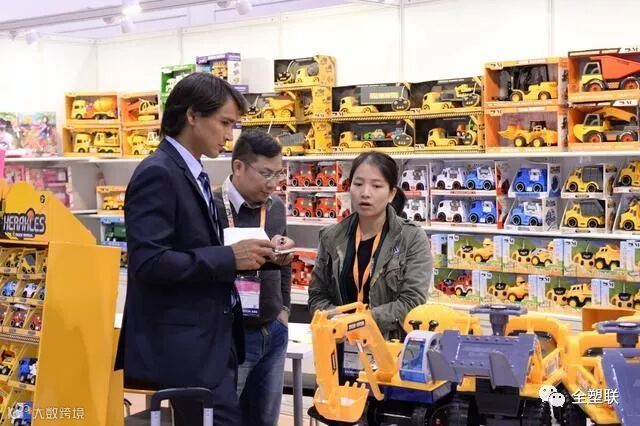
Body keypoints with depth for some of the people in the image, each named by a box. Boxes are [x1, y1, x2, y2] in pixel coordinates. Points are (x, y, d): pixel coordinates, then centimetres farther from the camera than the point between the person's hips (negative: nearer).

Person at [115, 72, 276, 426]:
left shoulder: (191, 172, 15)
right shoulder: (158, 174, -15)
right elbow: (148, 262, -24)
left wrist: (241, 255, 3)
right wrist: (229, 258, -20)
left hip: (208, 340, 10)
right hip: (185, 345, -10)